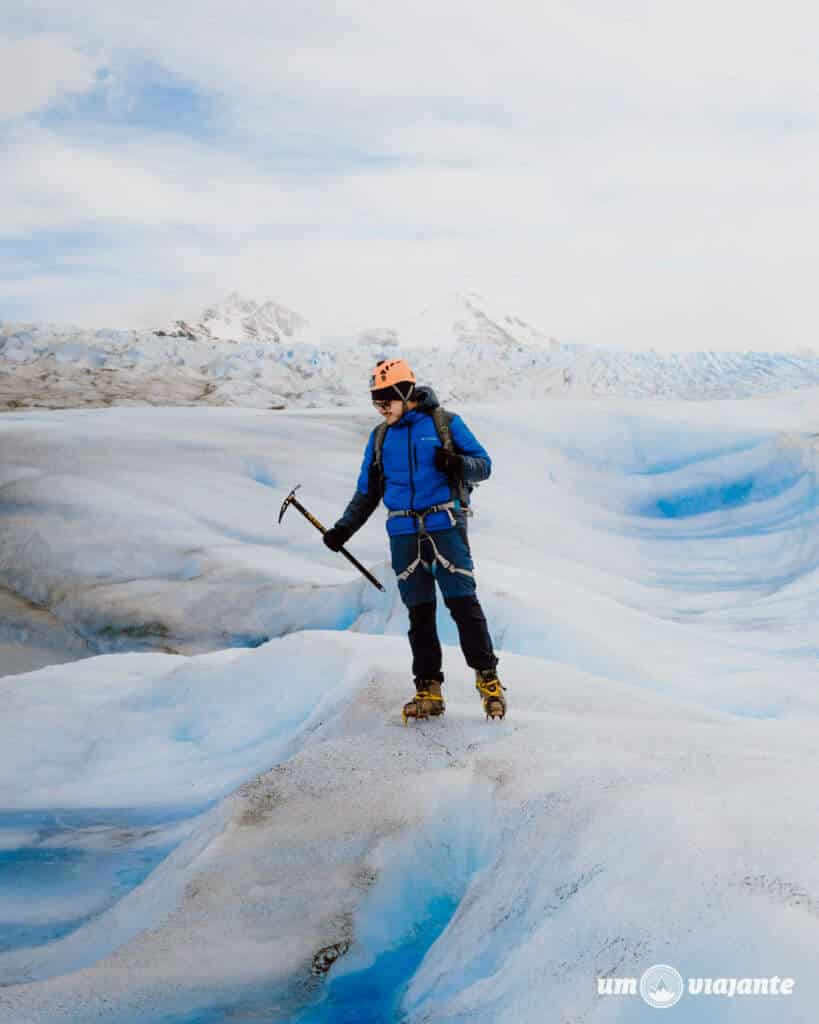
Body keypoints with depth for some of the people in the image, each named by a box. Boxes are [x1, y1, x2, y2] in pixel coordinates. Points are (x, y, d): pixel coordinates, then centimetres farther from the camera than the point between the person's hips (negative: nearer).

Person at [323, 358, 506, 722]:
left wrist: (457, 464, -19)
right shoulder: (380, 437, 15)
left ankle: (488, 678, 2)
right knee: (419, 611, 4)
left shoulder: (445, 423, 2)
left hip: (446, 526, -4)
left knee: (463, 602, -9)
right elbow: (367, 492, 20)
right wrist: (343, 529, 12)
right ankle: (428, 689, 8)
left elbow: (483, 464, 2)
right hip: (404, 533, 4)